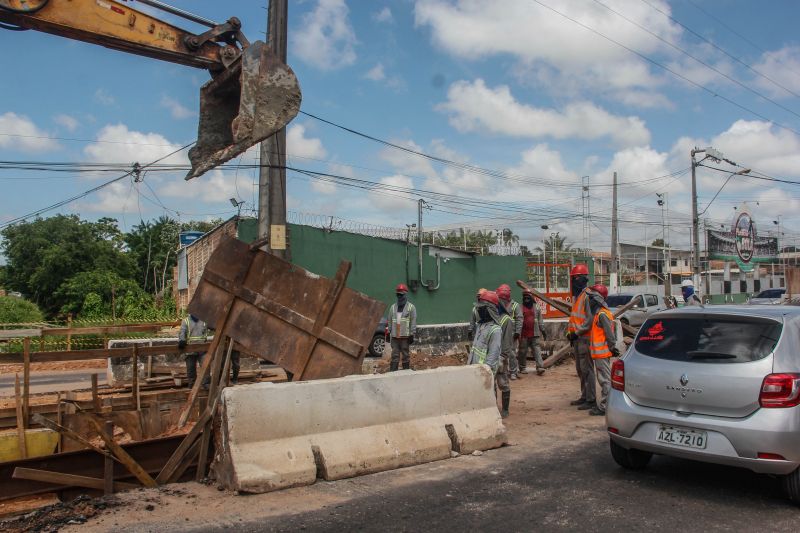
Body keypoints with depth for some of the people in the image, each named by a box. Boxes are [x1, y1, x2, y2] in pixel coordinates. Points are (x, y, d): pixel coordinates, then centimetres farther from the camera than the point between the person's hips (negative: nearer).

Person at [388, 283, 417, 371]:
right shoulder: (393, 307, 14)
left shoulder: (411, 307, 1)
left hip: (405, 335, -3)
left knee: (405, 355, 3)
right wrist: (389, 332, 12)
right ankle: (392, 372, 4)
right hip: (394, 335, 4)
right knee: (395, 355, 3)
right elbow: (390, 321, 17)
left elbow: (413, 322, -3)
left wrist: (412, 334, -8)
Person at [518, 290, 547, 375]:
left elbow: (540, 320, 17)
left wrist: (543, 331, 14)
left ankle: (540, 367, -6)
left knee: (537, 349, -4)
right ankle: (522, 368, 15)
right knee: (523, 351, 4)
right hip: (524, 334, -2)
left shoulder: (536, 307, 11)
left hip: (534, 333, 2)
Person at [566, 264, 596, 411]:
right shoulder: (576, 296, 17)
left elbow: (590, 319, -20)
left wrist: (577, 332, -16)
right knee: (580, 369, 16)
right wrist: (570, 332, 13)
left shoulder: (587, 296, -15)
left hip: (584, 338, -10)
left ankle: (590, 400, 0)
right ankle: (584, 396, 26)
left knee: (587, 369, -6)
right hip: (577, 339, 10)